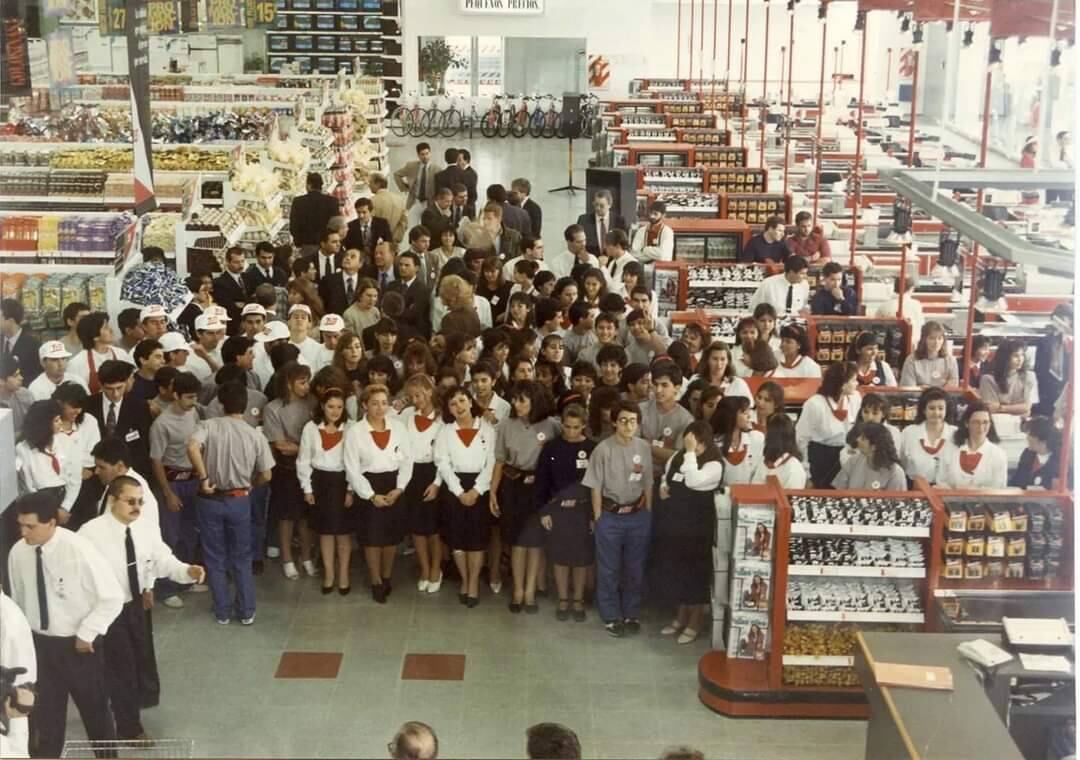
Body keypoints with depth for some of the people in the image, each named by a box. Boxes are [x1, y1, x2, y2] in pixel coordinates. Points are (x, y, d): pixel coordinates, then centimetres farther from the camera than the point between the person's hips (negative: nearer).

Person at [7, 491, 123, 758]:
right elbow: (18, 599, 6)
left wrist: (86, 634, -17)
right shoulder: (18, 553, -10)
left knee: (94, 709, 17)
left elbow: (112, 598, -17)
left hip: (79, 645, -3)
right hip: (39, 643, 3)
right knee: (45, 712, 13)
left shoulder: (80, 550, -24)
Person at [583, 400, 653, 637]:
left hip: (638, 515, 3)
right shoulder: (603, 449, -12)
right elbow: (596, 487, -6)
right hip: (610, 515, -3)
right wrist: (598, 518, -6)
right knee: (609, 569, 7)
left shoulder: (644, 447, -3)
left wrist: (647, 514, 6)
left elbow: (648, 484, 6)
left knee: (635, 567, 11)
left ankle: (631, 614, 25)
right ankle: (611, 617, 18)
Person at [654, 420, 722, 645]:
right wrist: (663, 487, 0)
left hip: (696, 525, -7)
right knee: (673, 570, 15)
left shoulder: (714, 465, -16)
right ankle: (681, 616, 32)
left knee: (695, 572, 4)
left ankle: (696, 620, 20)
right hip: (671, 521, 7)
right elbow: (665, 477, 23)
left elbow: (693, 481, -31)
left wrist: (691, 452, -27)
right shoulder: (677, 458, 6)